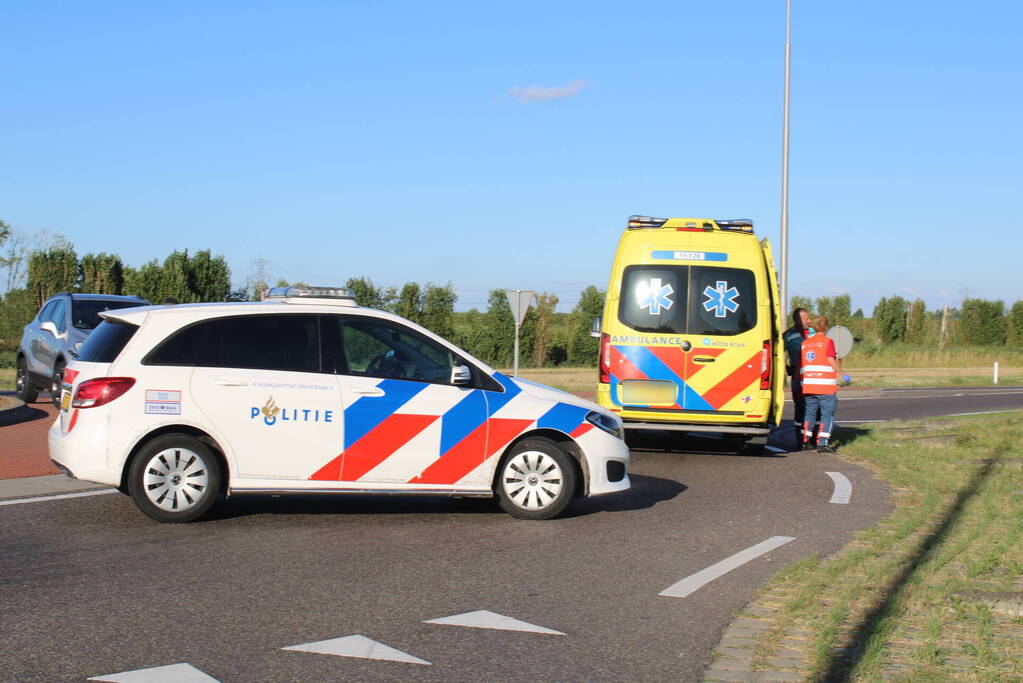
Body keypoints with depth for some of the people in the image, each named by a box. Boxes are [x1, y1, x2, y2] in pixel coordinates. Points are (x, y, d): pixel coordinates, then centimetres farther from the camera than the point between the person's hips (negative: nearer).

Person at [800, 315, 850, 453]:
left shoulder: (805, 343, 11)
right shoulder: (828, 342, -4)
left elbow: (800, 364, 11)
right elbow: (831, 361, -10)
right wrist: (842, 374, 0)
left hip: (808, 384, 5)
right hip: (826, 385, -5)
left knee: (810, 411, 14)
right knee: (827, 413, 0)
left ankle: (805, 441, 12)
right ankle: (822, 443, -7)